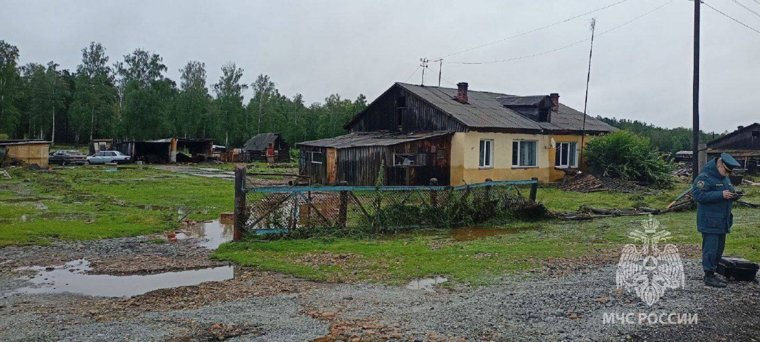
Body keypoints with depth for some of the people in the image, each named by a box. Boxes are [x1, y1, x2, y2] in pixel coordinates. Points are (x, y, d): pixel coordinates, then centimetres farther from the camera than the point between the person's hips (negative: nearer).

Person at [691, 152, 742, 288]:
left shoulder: (725, 178, 16)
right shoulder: (704, 178, -13)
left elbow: (730, 192, 28)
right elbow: (698, 194, -24)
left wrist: (734, 195, 3)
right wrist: (721, 195, -25)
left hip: (722, 221, 10)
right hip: (709, 222, -9)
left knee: (719, 248, 14)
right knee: (710, 249, -7)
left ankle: (711, 273, 23)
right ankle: (709, 277, 0)